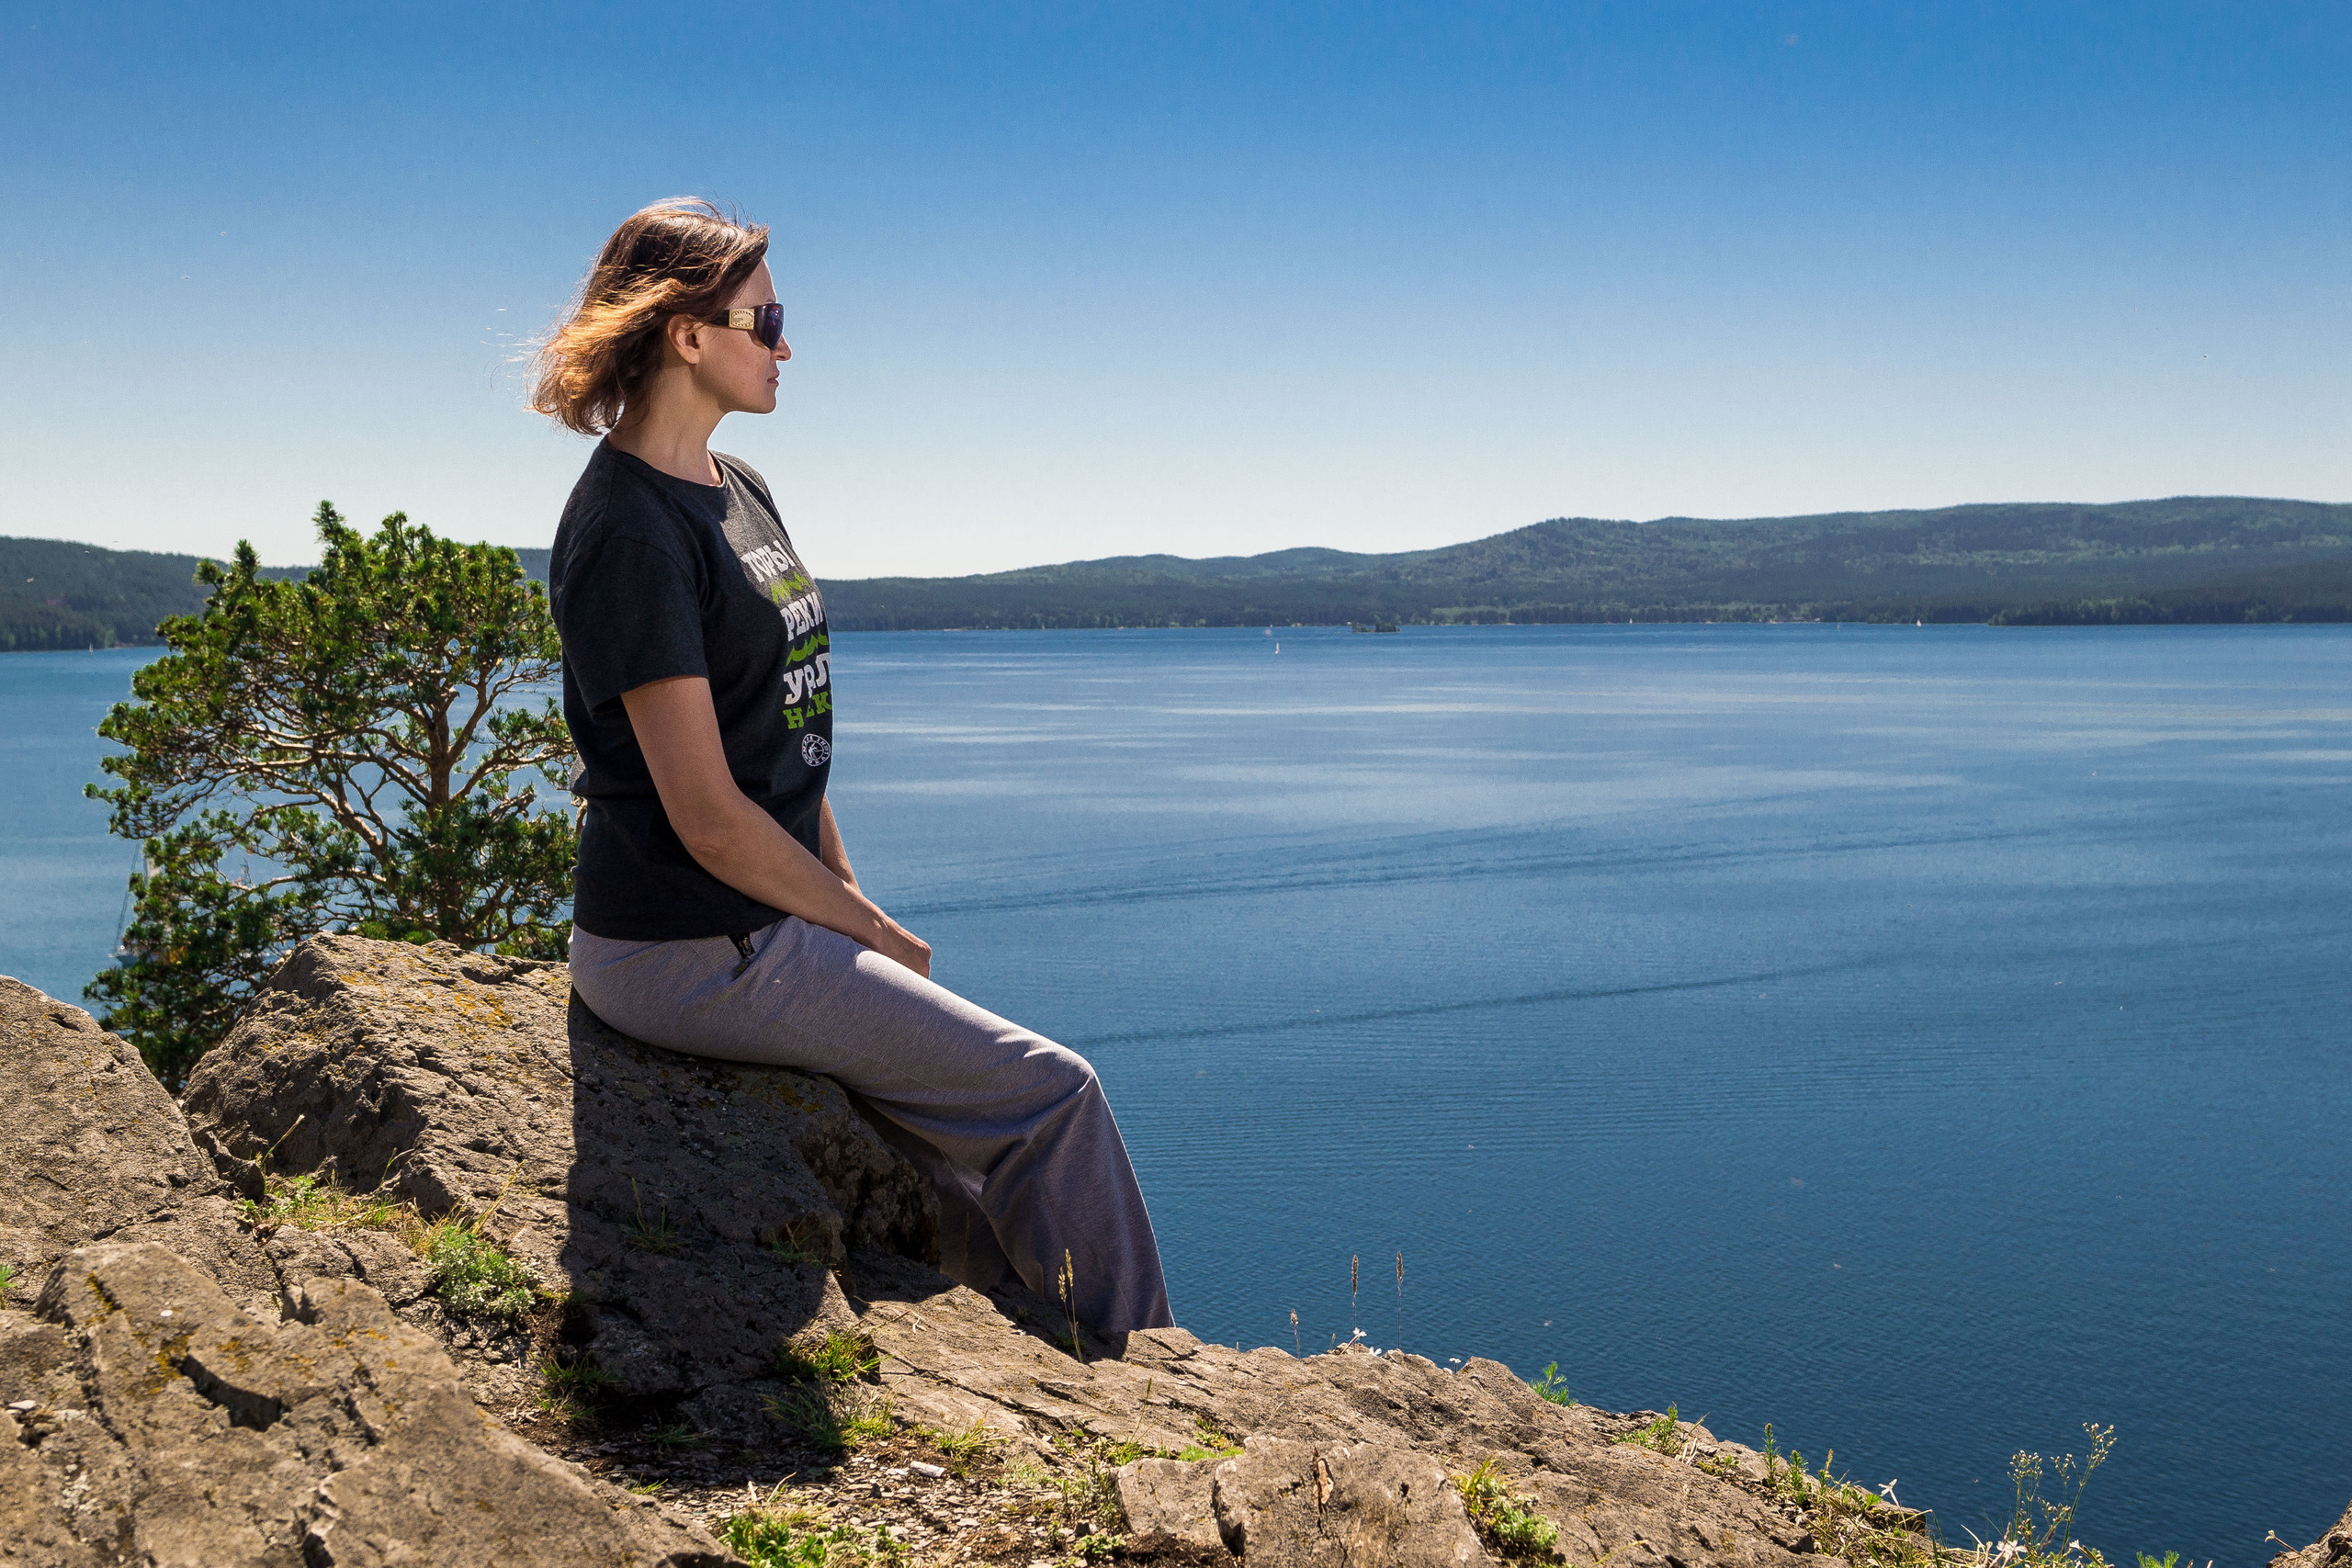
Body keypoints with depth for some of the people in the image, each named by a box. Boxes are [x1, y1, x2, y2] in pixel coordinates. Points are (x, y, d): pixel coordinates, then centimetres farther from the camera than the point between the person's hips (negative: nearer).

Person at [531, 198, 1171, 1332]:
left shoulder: (739, 490, 13)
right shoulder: (628, 529, -17)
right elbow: (708, 816, -20)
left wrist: (854, 901, 8)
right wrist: (874, 935, -9)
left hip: (774, 922, 9)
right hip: (695, 951, -9)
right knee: (1052, 1096, -5)